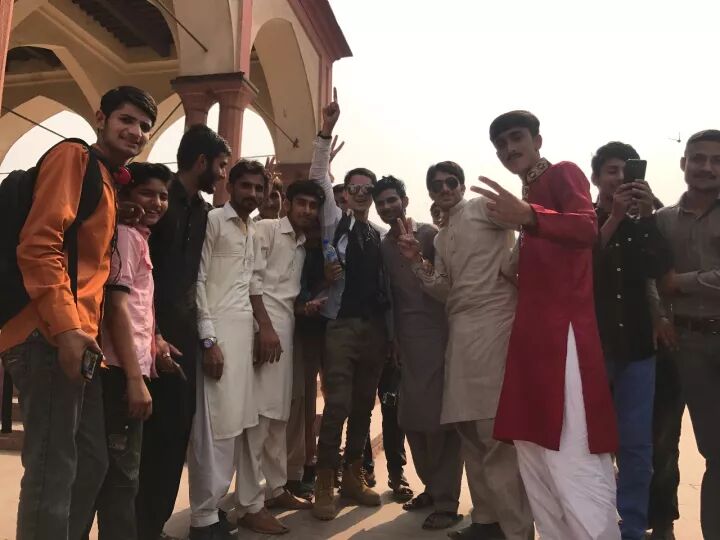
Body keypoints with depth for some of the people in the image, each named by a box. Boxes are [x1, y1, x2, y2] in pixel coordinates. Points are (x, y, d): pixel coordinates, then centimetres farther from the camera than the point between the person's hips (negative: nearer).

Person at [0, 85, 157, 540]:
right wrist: (66, 326, -22)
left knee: (91, 464, 15)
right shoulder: (73, 156, -3)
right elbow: (39, 244, -16)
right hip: (51, 337, -9)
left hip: (81, 337, 10)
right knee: (53, 470, -4)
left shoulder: (112, 183, 23)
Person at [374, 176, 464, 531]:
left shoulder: (429, 234, 0)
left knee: (439, 415, -5)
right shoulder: (383, 246, 13)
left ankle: (447, 500, 4)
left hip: (435, 334, -5)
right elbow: (388, 294, 13)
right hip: (405, 339, 5)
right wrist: (392, 340, 10)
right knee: (412, 417, 7)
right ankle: (431, 487, 23)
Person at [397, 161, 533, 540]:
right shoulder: (441, 238, 23)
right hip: (459, 330, 8)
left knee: (494, 428, -10)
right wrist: (417, 262, 6)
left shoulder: (483, 207, 4)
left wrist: (515, 262, -17)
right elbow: (445, 291, 16)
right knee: (469, 427, 9)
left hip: (492, 322, -8)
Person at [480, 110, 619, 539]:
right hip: (532, 334, 9)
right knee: (536, 460, 10)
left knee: (572, 464, -11)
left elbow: (588, 228, -20)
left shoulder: (564, 173, 3)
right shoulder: (529, 196, 27)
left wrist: (527, 216, -34)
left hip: (562, 332, -9)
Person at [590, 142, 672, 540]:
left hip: (635, 346, 3)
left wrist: (646, 215, -13)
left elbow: (659, 269, -4)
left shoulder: (642, 224, 11)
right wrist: (614, 218, -16)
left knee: (636, 447, 2)